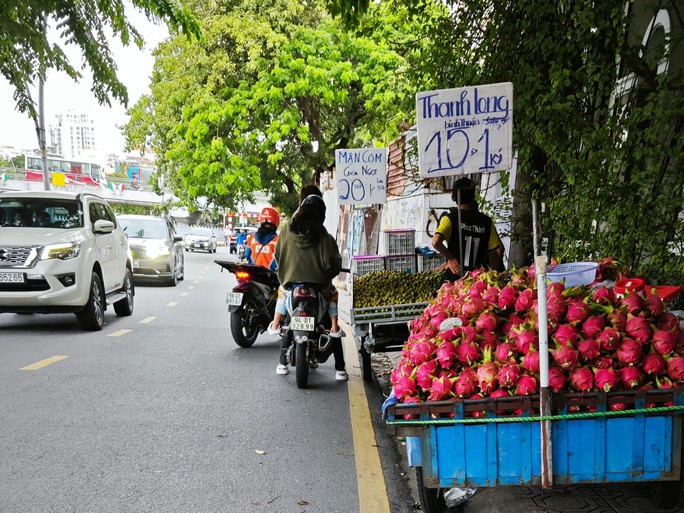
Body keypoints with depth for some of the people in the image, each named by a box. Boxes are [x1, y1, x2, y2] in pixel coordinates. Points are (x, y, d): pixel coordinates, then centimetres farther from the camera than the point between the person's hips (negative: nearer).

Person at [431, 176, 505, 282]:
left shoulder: (450, 219, -6)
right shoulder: (486, 221, 3)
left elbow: (436, 242, -21)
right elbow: (499, 249, 5)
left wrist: (451, 257, -6)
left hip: (455, 277, -2)